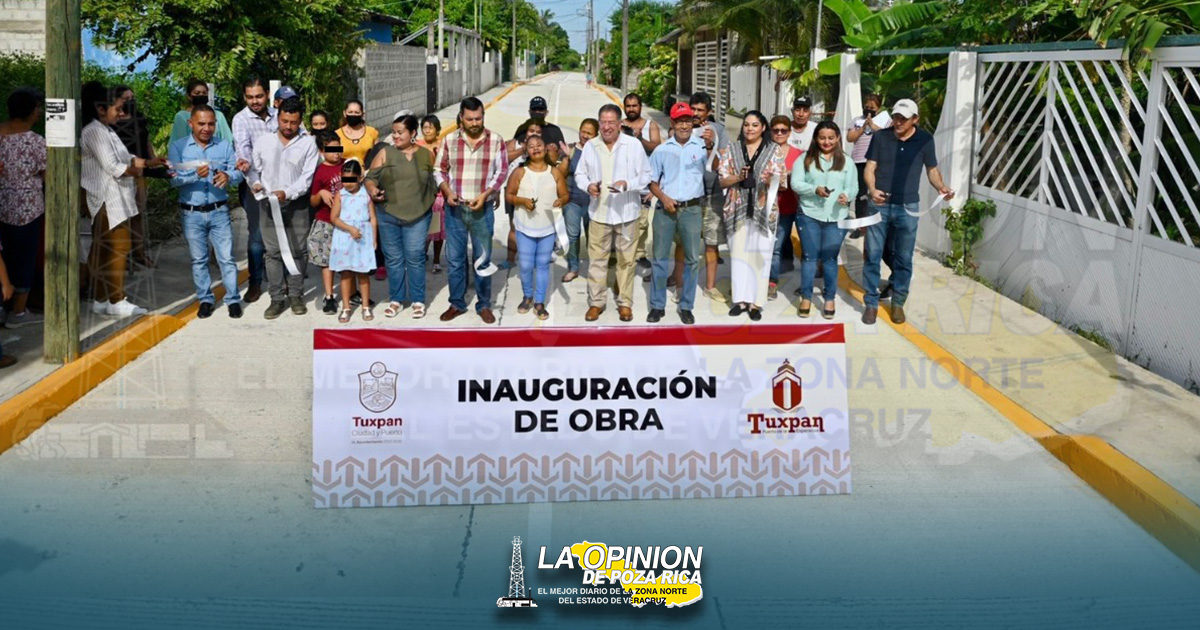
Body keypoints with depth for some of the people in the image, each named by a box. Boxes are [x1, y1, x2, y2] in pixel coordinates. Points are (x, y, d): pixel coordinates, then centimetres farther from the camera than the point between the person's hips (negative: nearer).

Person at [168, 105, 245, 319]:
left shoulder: (225, 146, 5)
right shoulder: (177, 147, -1)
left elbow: (238, 173, -3)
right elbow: (174, 179, -13)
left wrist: (228, 176, -27)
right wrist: (196, 175, -31)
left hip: (219, 211, 0)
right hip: (191, 214, 0)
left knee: (227, 258, 0)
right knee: (198, 259, 9)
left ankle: (233, 300, 10)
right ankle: (205, 299, 20)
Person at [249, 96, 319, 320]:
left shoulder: (308, 144, -1)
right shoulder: (263, 142, 6)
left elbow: (307, 176, -6)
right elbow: (254, 168, 14)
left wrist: (287, 193, -19)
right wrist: (255, 183, -8)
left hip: (296, 205, -1)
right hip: (268, 205, 1)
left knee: (296, 251, 4)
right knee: (273, 252, 1)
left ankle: (296, 295, 16)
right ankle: (277, 298, 7)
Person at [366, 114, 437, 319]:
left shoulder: (426, 155, 4)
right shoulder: (385, 154, 4)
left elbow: (433, 181, 11)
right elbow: (371, 177, 2)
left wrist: (429, 203, 0)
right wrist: (372, 189, -18)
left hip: (417, 215, -1)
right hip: (388, 213, 1)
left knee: (415, 258, -1)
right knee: (393, 258, 7)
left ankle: (418, 300, 9)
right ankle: (396, 299, 16)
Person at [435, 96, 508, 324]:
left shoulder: (496, 140, -3)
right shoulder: (449, 140, 1)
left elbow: (502, 172, -1)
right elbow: (440, 170, 8)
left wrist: (485, 195, -13)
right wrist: (447, 191, -9)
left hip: (482, 209, -1)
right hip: (455, 208, 1)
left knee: (483, 260, 6)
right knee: (455, 259, 8)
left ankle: (484, 305, 18)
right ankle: (457, 304, 21)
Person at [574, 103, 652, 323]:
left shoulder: (634, 145, -4)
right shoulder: (590, 146, 5)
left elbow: (645, 175, -4)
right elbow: (579, 174, 10)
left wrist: (627, 184, -21)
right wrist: (588, 185, -11)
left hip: (626, 213, -2)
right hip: (598, 212, 2)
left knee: (626, 259, 6)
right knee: (597, 259, 5)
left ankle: (625, 303, 18)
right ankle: (596, 302, 16)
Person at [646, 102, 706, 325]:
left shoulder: (701, 146, -2)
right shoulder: (661, 150, 4)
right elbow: (652, 181, 9)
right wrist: (663, 198, -8)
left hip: (692, 209, -1)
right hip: (665, 208, 1)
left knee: (692, 259, 4)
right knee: (660, 257, 5)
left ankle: (686, 306, 15)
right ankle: (657, 306, 15)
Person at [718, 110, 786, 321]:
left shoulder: (774, 150, 4)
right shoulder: (731, 149, 8)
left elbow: (780, 181, -1)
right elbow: (722, 180, 4)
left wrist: (770, 180, -24)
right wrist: (738, 177, -16)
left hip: (764, 210, -1)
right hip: (737, 209, 1)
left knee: (760, 254, -2)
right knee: (739, 253, 1)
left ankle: (755, 302, 3)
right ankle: (740, 299, 9)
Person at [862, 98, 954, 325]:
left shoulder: (925, 140, -3)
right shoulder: (880, 136, -3)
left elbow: (932, 170, 5)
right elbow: (869, 168, -3)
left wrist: (942, 187, -16)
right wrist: (872, 190, -23)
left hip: (908, 208, 0)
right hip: (879, 205, 0)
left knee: (903, 258, 8)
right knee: (873, 255, 4)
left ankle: (898, 302, 22)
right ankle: (871, 303, 15)